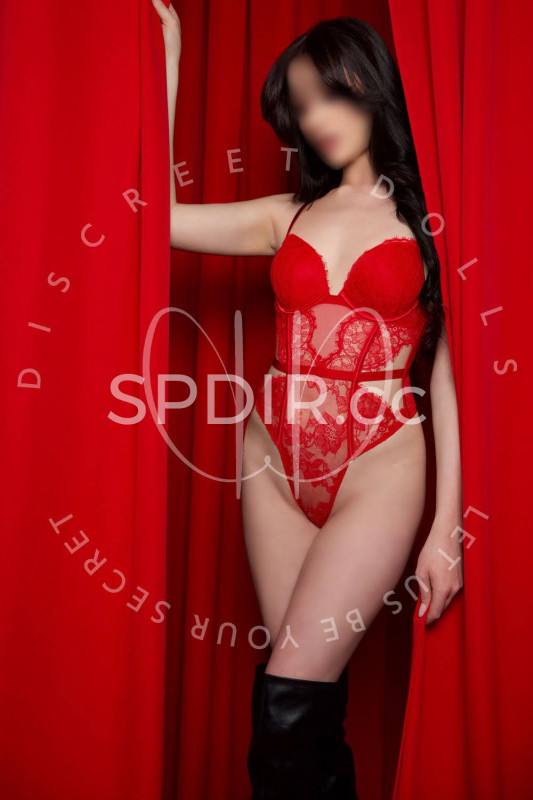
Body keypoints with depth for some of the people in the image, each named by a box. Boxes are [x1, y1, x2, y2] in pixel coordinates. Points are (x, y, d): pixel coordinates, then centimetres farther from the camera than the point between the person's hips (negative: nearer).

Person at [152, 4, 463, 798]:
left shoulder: (428, 216, 2)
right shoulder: (290, 216, 11)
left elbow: (449, 370, 0)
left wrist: (447, 526, -5)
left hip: (377, 466, -3)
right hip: (276, 463, 4)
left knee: (288, 698, -7)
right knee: (314, 692, 10)